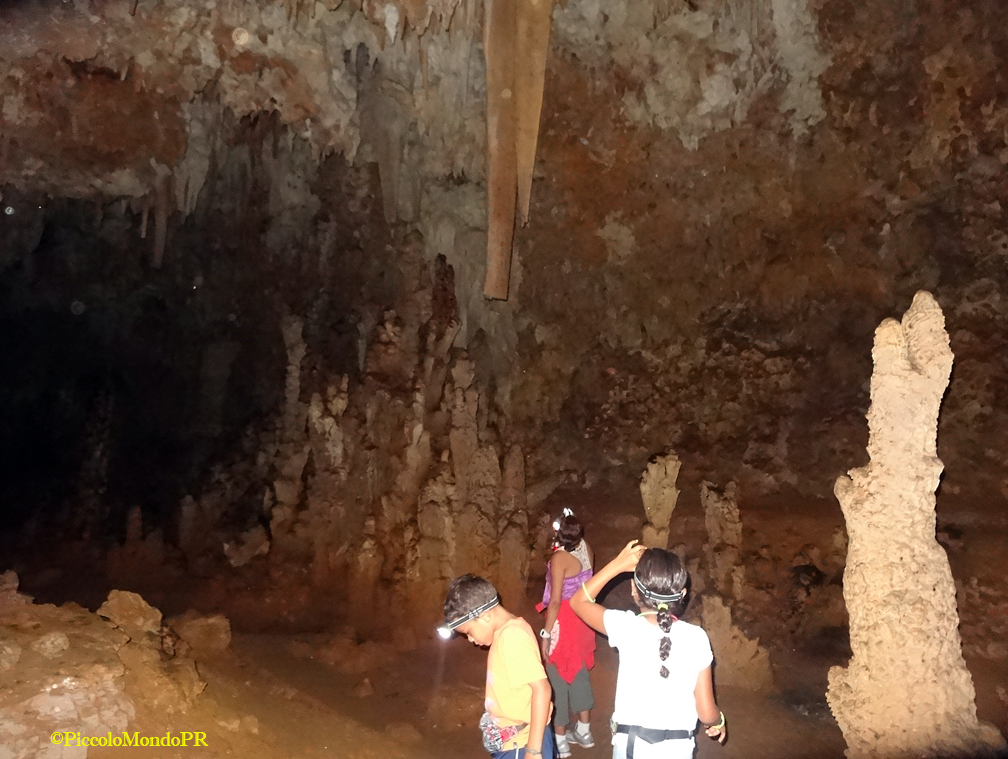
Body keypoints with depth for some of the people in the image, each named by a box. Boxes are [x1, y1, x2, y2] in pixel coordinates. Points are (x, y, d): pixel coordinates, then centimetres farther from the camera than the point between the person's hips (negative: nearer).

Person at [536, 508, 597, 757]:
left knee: (558, 679, 7)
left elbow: (555, 601, -22)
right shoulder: (585, 548, -5)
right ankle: (584, 731, 36)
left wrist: (546, 634, -16)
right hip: (582, 617, 8)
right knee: (579, 673, 22)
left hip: (563, 622, -8)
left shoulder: (560, 558, -25)